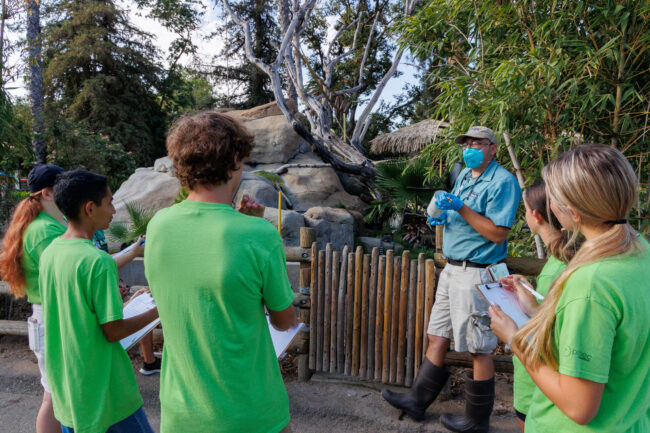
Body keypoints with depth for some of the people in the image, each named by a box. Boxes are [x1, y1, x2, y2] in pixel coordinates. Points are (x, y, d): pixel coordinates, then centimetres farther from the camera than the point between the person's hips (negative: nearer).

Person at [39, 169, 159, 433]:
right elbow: (113, 331, -20)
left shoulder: (48, 254, 0)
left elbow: (75, 310, 10)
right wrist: (157, 312, -10)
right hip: (103, 390, -8)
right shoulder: (97, 261, -24)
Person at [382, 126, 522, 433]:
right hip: (453, 269, 9)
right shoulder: (464, 175, 14)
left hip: (476, 274, -9)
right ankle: (417, 401, 27)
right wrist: (442, 216, 3)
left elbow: (497, 233, -19)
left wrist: (460, 207, -21)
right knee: (437, 338, 14)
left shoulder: (502, 182, -13)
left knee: (479, 349, 4)